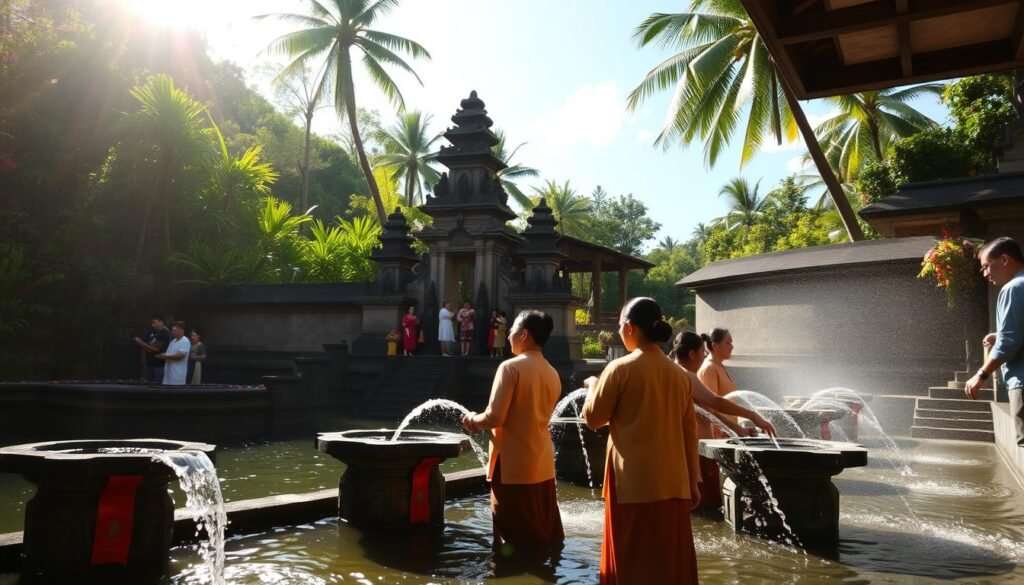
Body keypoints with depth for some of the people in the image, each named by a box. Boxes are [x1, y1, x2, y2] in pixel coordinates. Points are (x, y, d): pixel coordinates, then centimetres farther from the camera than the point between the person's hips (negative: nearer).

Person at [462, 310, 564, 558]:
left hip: (513, 465, -7)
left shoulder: (511, 367, -13)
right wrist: (481, 422, 19)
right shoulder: (552, 374, 9)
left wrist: (473, 420, 2)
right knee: (544, 535, 13)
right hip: (542, 464, 7)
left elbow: (495, 417, -19)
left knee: (514, 540, 2)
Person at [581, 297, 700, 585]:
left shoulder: (620, 369, -10)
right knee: (671, 558, 12)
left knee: (634, 561, 6)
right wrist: (694, 479, 16)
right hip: (673, 481, 5)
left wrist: (593, 387, 17)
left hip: (634, 481, -5)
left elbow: (593, 418, -2)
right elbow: (690, 431, 9)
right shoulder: (680, 375, 6)